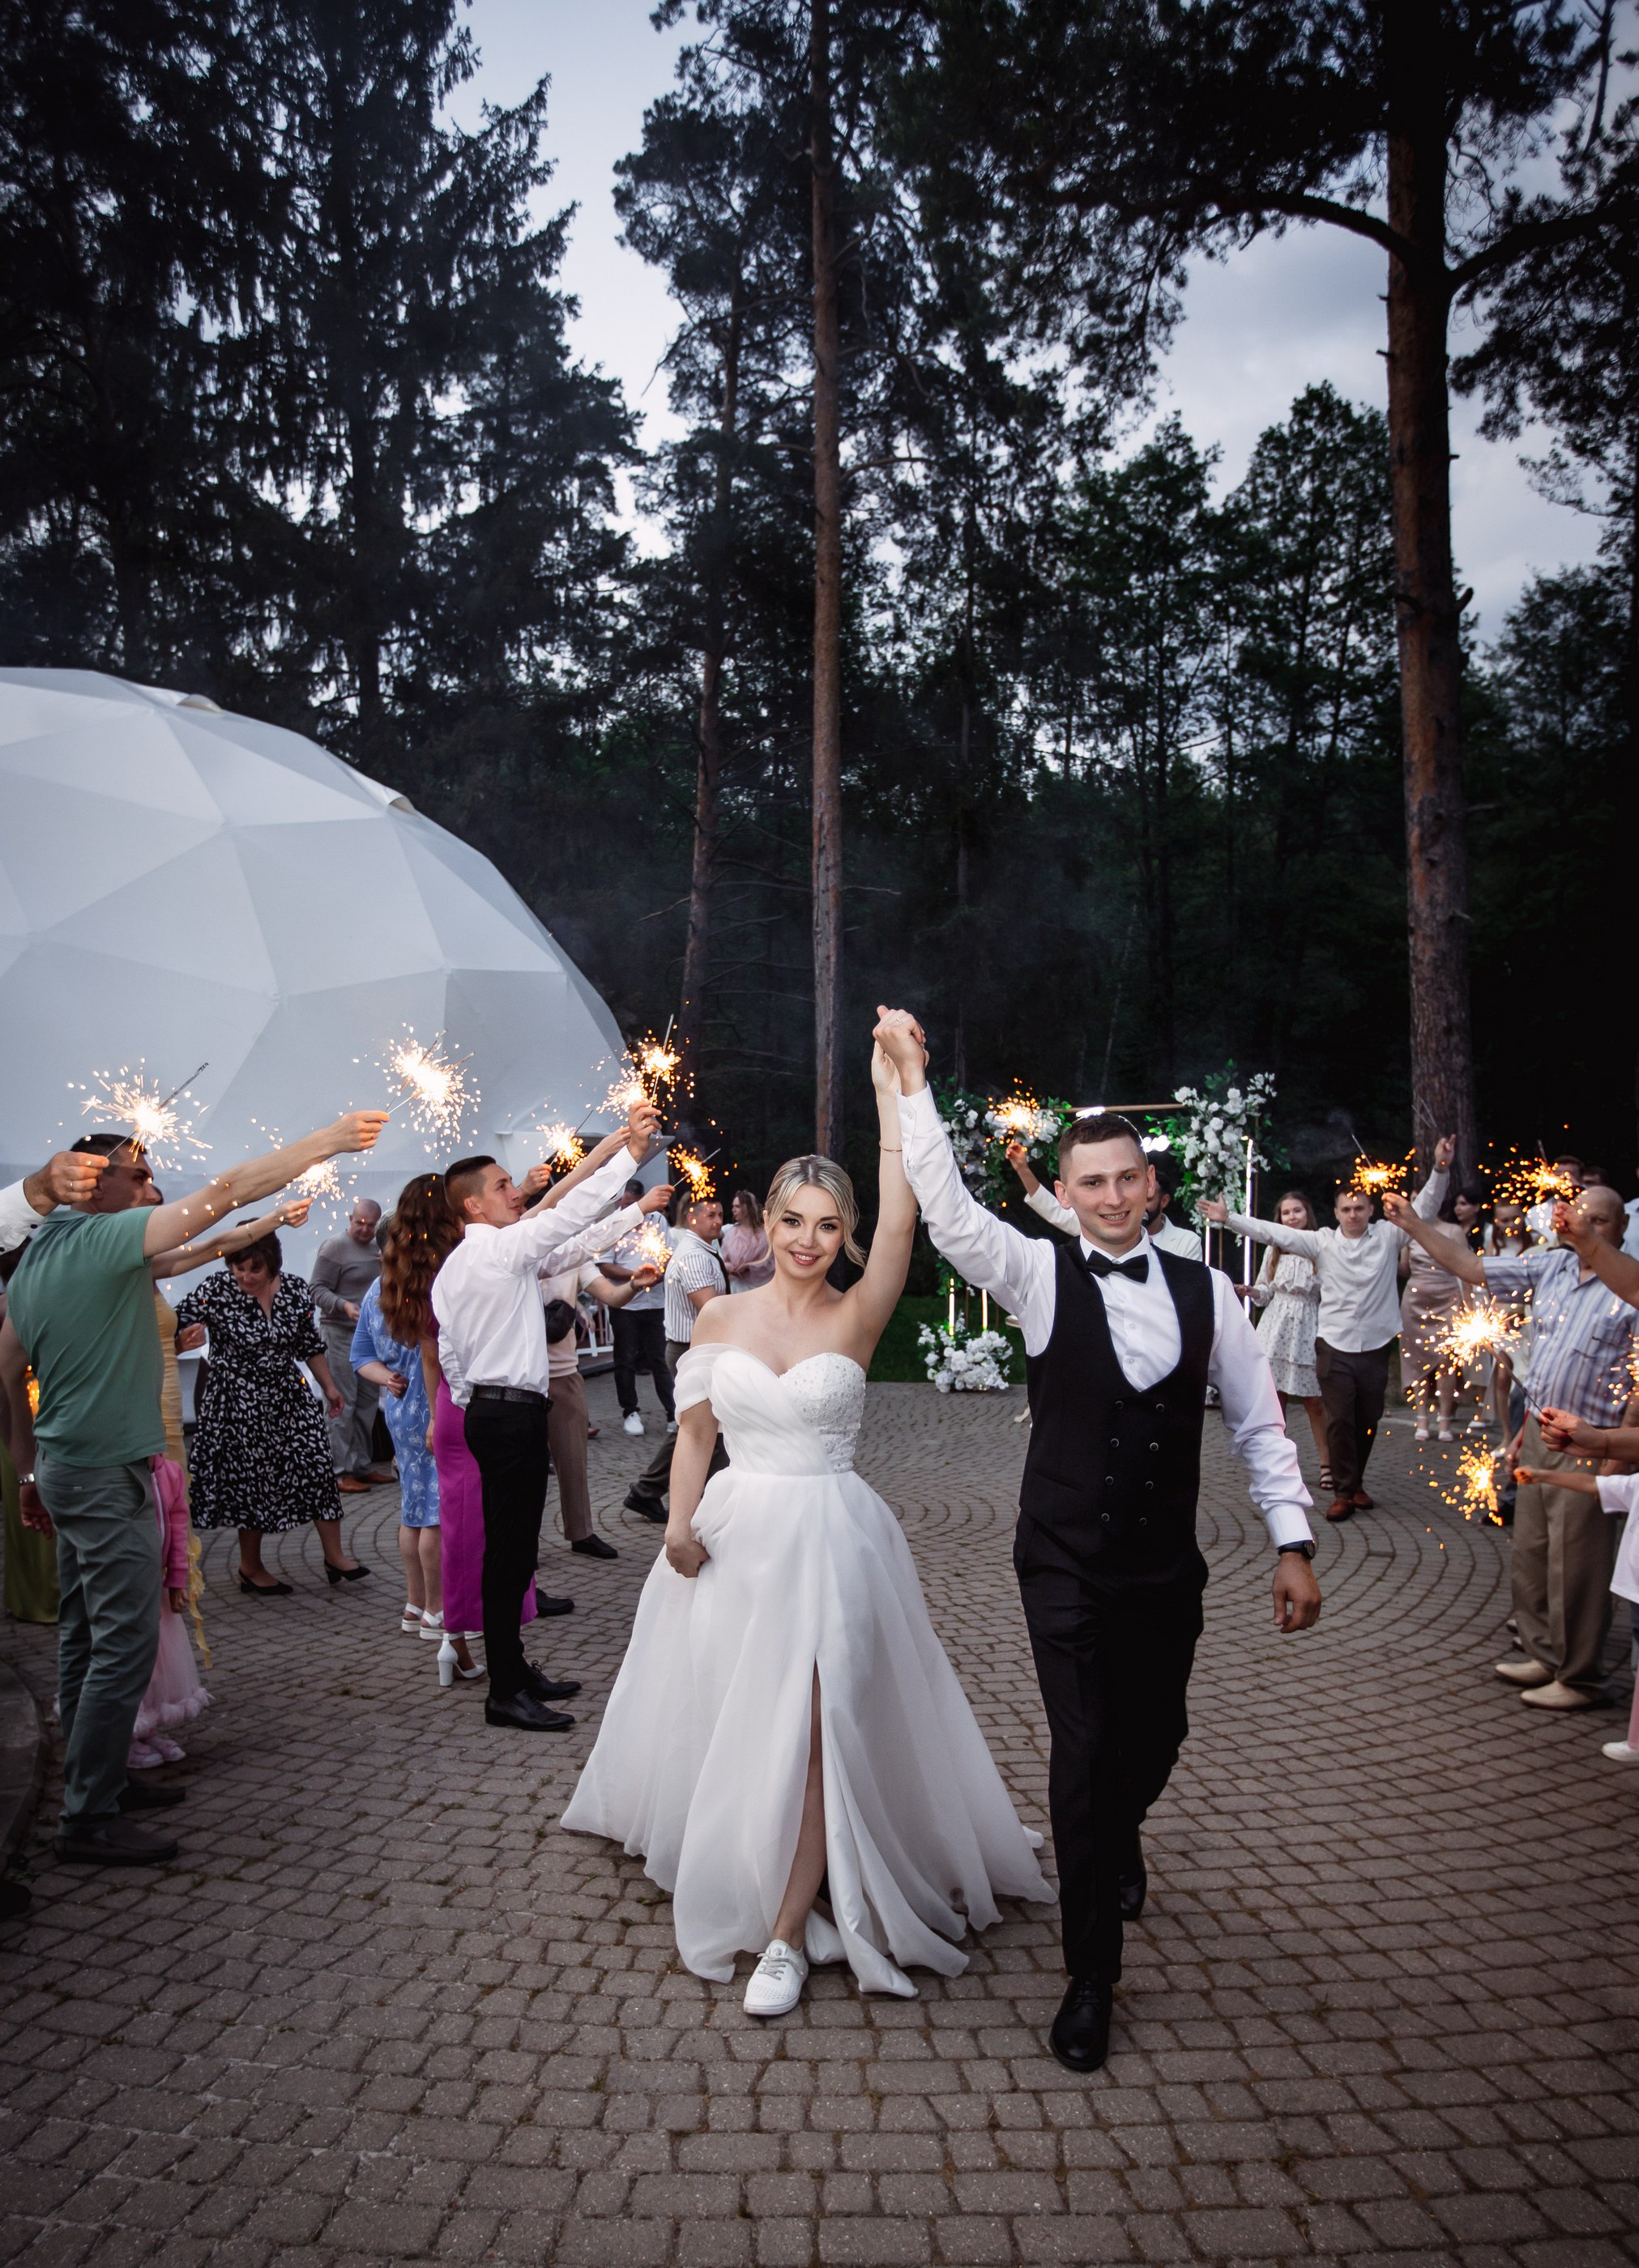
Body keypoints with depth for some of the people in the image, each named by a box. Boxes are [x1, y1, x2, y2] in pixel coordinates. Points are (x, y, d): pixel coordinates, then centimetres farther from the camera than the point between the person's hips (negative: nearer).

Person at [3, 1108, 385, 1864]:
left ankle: (97, 1782, 26)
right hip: (108, 1473, -10)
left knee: (85, 1636, 16)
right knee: (123, 1645, -5)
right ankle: (90, 1821, 0)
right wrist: (331, 1140, -18)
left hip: (64, 1467, 10)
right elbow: (226, 1191, -20)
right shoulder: (104, 1238, -15)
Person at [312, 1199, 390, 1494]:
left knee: (368, 1402, 10)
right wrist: (344, 1305, -28)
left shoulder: (377, 1249, 16)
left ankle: (361, 1466, 18)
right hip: (340, 1334, -8)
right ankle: (341, 1471, -5)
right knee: (343, 1403, -7)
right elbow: (319, 1290, -11)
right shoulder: (334, 1247, -7)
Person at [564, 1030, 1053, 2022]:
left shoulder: (857, 1317, -6)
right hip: (733, 1537, 3)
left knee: (809, 1733, -4)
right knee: (719, 1721, 14)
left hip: (826, 1539, -3)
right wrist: (680, 1525, -8)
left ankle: (787, 1933, 9)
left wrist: (893, 1090, -21)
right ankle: (726, 1879, 40)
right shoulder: (720, 1317, 2)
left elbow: (902, 1219, -19)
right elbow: (696, 1431, 7)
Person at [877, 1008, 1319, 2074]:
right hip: (1068, 1566, -3)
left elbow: (1260, 1426, 4)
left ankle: (1116, 1842, 54)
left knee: (1154, 1738, 18)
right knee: (1084, 1753, -3)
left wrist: (1294, 1544, -1)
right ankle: (1092, 1976, 16)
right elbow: (948, 1209, -20)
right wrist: (913, 1081, -25)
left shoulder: (1205, 1291, -1)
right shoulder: (1041, 1275, -7)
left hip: (1167, 1567, 3)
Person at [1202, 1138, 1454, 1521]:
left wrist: (1441, 1168, -17)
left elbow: (1424, 1207, -3)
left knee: (1368, 1421, 11)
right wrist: (1228, 1218, -11)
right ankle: (1344, 1492, 5)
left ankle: (1356, 1482, 29)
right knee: (1340, 1421, -3)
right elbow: (1272, 1232, -4)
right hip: (1334, 1346, -1)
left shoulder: (1388, 1236, 3)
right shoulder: (1322, 1242, 1)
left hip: (1375, 1347, 2)